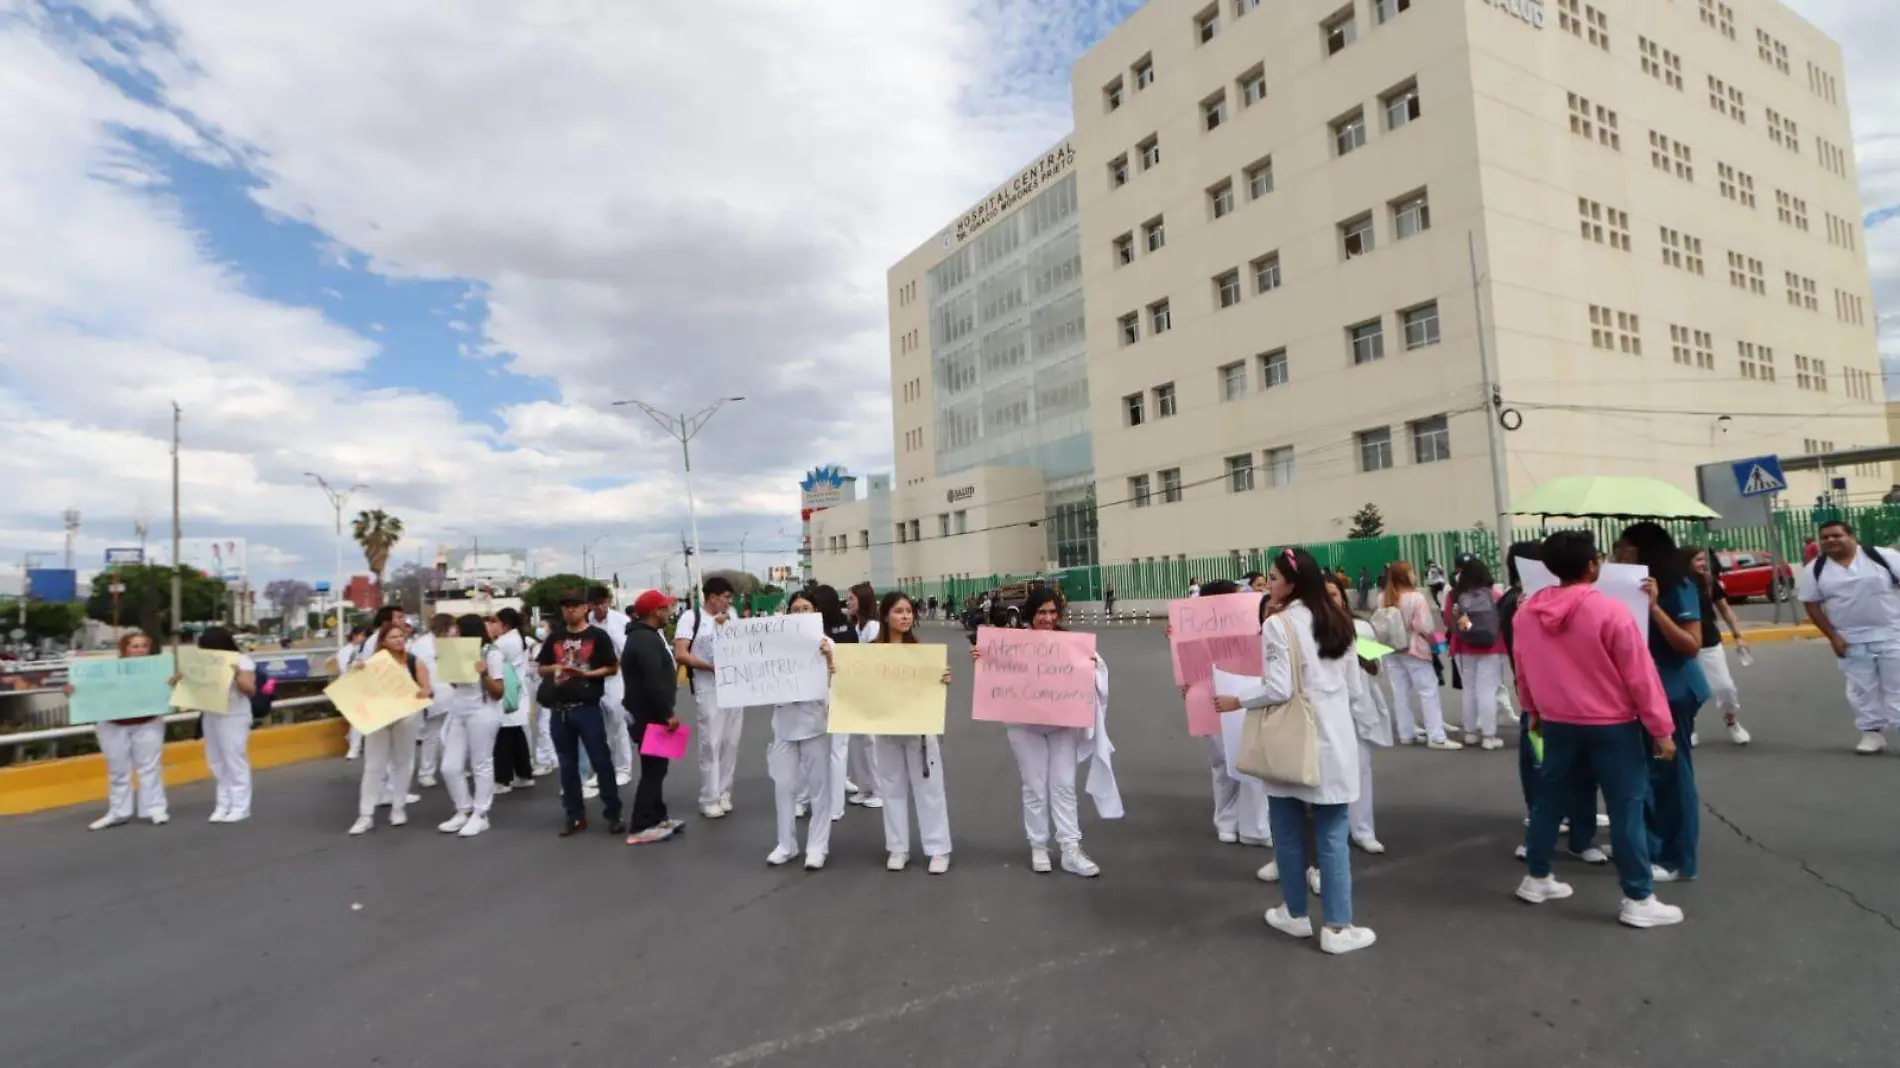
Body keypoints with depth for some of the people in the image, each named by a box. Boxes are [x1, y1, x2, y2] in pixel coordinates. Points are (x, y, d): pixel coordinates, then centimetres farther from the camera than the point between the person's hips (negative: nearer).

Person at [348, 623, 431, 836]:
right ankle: (366, 815, 5)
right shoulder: (373, 662, 0)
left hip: (406, 716, 0)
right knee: (374, 765, 2)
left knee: (403, 762, 11)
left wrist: (424, 693, -27)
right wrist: (356, 670, -18)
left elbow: (426, 690, -3)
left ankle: (399, 807, 24)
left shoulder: (415, 662, -1)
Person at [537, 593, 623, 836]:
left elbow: (613, 667, -2)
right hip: (559, 709, 4)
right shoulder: (554, 638, 12)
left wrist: (587, 674, -16)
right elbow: (541, 668, 16)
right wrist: (554, 668, -6)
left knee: (601, 761, -2)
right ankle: (575, 816, 20)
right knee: (567, 764, 10)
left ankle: (613, 814, 4)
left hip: (588, 708, -4)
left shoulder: (598, 636, -1)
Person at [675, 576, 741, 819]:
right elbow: (680, 654, -12)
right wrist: (712, 666, -15)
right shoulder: (690, 617, -5)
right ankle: (709, 800, 8)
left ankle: (724, 794, 20)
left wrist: (726, 627, -8)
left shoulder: (730, 616, 9)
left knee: (730, 743, 9)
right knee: (711, 744, -2)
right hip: (708, 688, -5)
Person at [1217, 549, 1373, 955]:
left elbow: (1278, 690, -16)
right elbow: (1349, 677, 13)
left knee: (1289, 831, 12)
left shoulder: (1277, 625, -13)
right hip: (1334, 739, 5)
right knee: (1333, 835, 8)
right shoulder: (1338, 621, 7)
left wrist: (1235, 702, -6)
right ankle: (1338, 928, 12)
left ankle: (1296, 914, 25)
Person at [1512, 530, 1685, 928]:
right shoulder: (1609, 612, -18)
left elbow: (1522, 669, 9)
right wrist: (1661, 729, -5)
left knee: (1551, 799, 15)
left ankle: (1536, 878, 26)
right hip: (1612, 726, -5)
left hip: (1558, 724, 5)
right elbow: (1640, 675, -13)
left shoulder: (1526, 612, -3)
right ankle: (1638, 900, 12)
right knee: (1626, 809, 5)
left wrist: (1532, 711, 23)